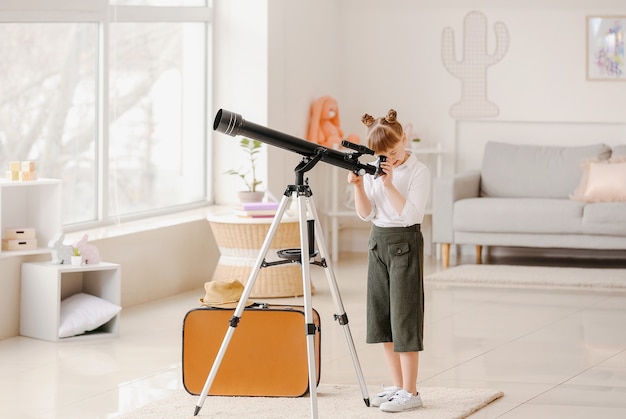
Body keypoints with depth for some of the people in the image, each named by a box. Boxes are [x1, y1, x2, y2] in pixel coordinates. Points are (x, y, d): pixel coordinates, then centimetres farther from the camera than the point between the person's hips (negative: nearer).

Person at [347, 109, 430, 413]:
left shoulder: (418, 171, -11)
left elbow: (411, 213, -20)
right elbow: (365, 214, 4)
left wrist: (389, 185, -23)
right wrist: (359, 185, -11)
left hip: (405, 242, -7)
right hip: (378, 241, 7)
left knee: (404, 318, -6)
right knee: (382, 318, 9)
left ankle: (410, 392, -1)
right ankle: (398, 386, 19)